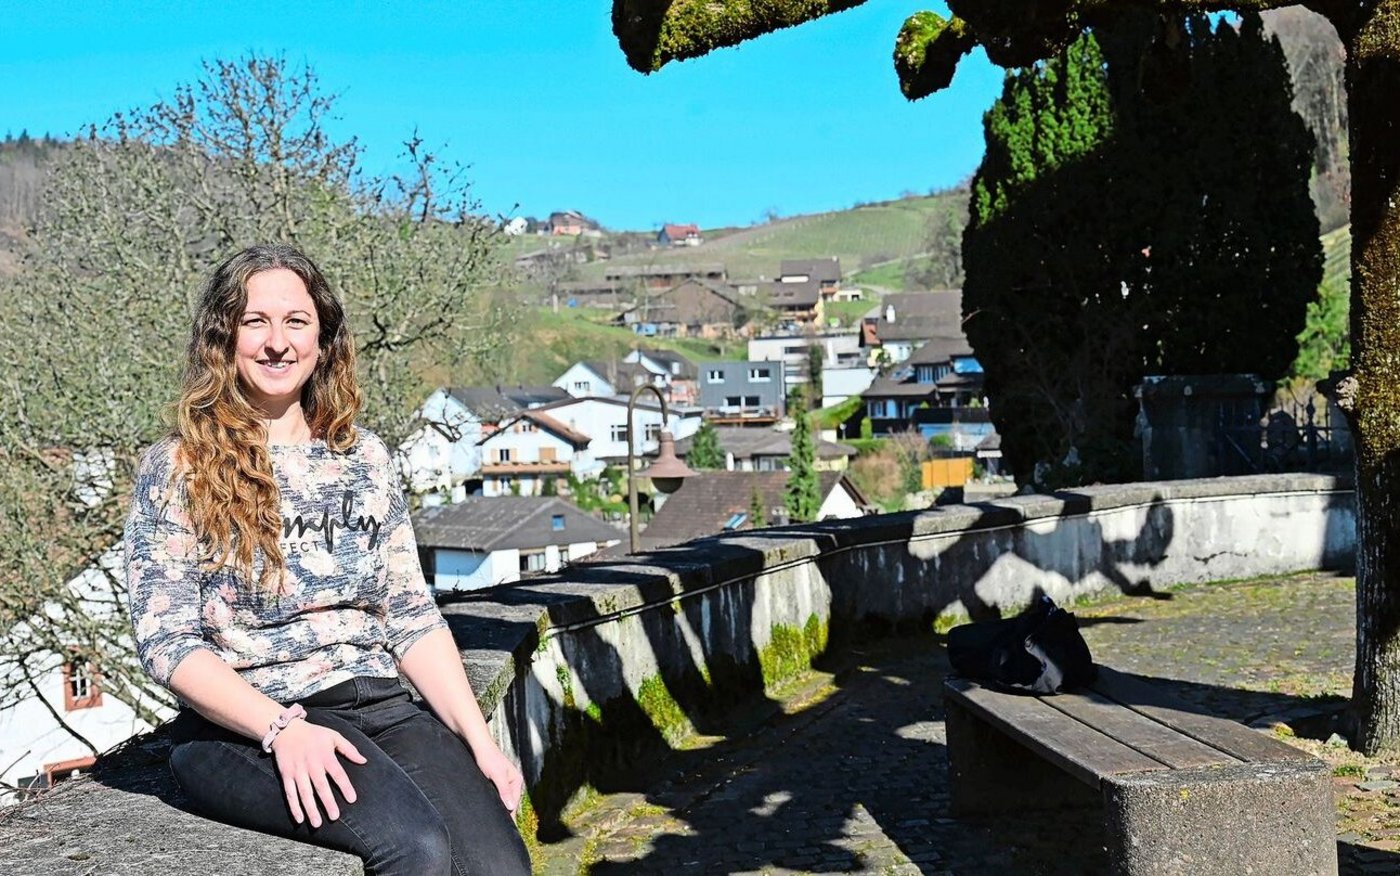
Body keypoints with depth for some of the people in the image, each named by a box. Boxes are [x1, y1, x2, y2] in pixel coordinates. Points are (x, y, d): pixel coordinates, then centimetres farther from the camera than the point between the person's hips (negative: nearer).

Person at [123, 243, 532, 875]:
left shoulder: (365, 457, 15)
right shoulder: (177, 469, 3)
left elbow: (412, 616, 14)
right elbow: (165, 640, -5)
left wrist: (478, 739, 2)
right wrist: (282, 728, -20)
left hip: (380, 704, 4)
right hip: (243, 725, -4)